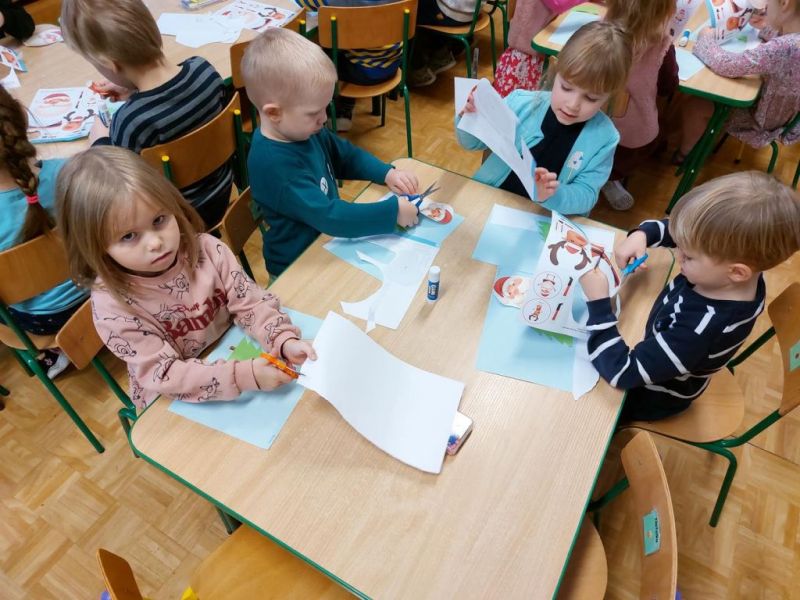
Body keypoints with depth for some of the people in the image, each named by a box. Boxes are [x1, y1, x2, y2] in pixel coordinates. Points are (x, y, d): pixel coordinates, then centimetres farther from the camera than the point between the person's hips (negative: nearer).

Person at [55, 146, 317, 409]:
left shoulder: (207, 250, -12)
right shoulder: (111, 305, -20)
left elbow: (251, 303, -9)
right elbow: (165, 376, -24)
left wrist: (284, 340, -29)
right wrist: (245, 376, -36)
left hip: (237, 357, 4)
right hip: (175, 409, -4)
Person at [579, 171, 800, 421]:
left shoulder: (702, 328, -45)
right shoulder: (735, 251, -23)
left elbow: (623, 373, -41)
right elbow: (673, 230, -4)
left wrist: (598, 303, -42)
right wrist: (641, 235, -24)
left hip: (655, 396, -7)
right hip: (661, 363, 7)